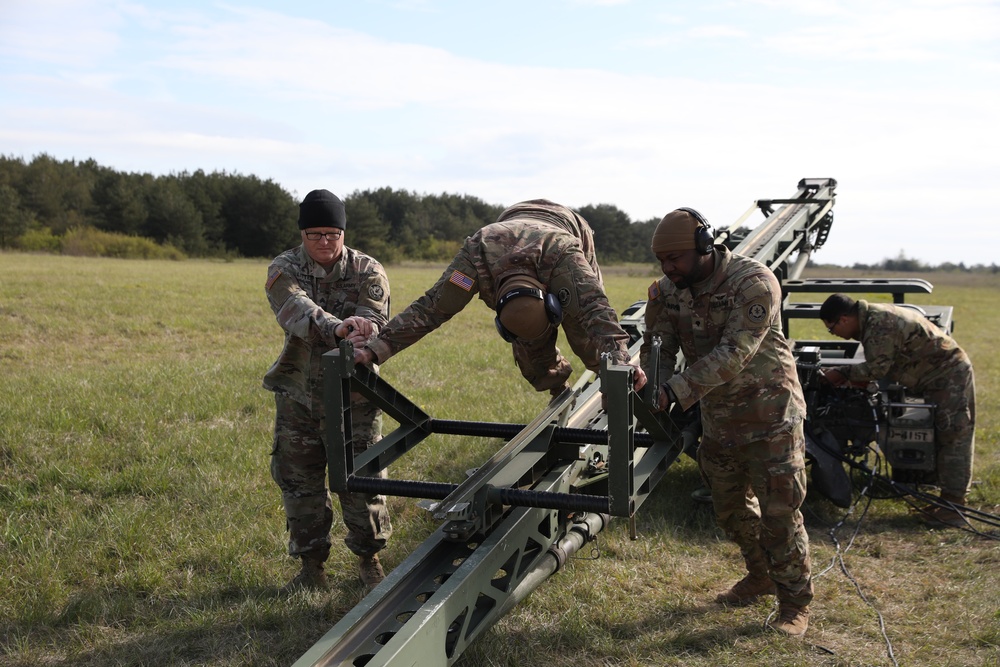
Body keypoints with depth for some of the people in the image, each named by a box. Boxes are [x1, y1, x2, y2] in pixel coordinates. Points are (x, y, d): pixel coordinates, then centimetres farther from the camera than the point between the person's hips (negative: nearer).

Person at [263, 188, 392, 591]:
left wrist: (358, 340, -43)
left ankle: (368, 558, 24)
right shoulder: (284, 270, -6)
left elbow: (373, 323, -19)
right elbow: (297, 311, -28)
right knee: (299, 481, 8)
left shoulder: (368, 272, -4)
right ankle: (311, 566, 23)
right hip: (298, 395, 1)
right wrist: (337, 327, -48)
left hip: (353, 395, -1)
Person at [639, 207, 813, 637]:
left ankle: (795, 603, 13)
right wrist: (653, 388, -27)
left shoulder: (753, 282, -23)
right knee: (730, 507, 18)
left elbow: (733, 354, -31)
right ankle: (762, 577, 40)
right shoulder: (668, 291, -3)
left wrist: (677, 390, -37)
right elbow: (657, 347, -5)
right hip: (718, 419, 7)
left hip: (770, 413, -7)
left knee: (779, 512, -3)